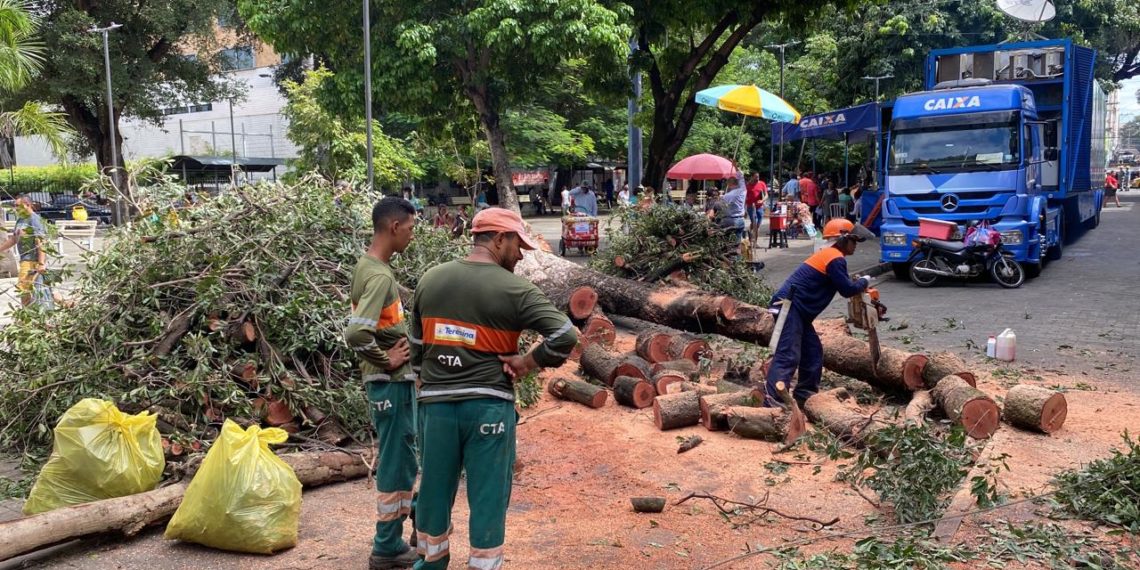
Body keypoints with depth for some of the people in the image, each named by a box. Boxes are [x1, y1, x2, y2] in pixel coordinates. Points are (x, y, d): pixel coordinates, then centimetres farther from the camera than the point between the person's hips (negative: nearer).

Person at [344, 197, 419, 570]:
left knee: (396, 458, 19)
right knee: (397, 461, 1)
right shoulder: (380, 277, -22)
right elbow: (355, 334, -32)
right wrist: (386, 359, -18)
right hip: (392, 380, -10)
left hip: (390, 379, 10)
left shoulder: (367, 266, 8)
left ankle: (391, 538, 33)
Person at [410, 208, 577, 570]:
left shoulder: (429, 280, 4)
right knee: (488, 498, 7)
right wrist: (527, 362, -7)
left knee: (434, 491, 18)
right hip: (489, 407, -5)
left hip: (436, 403, 5)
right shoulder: (513, 289, -11)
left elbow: (417, 347, 10)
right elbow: (566, 335, -19)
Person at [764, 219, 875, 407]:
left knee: (812, 351, 16)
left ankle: (804, 393, 24)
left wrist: (858, 285, 20)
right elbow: (846, 289, -8)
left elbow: (841, 284, 30)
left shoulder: (827, 254, 21)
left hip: (798, 310, 11)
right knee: (788, 356, -18)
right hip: (790, 306, -11)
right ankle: (772, 400, -26)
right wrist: (864, 282, 9)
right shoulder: (836, 259, -10)